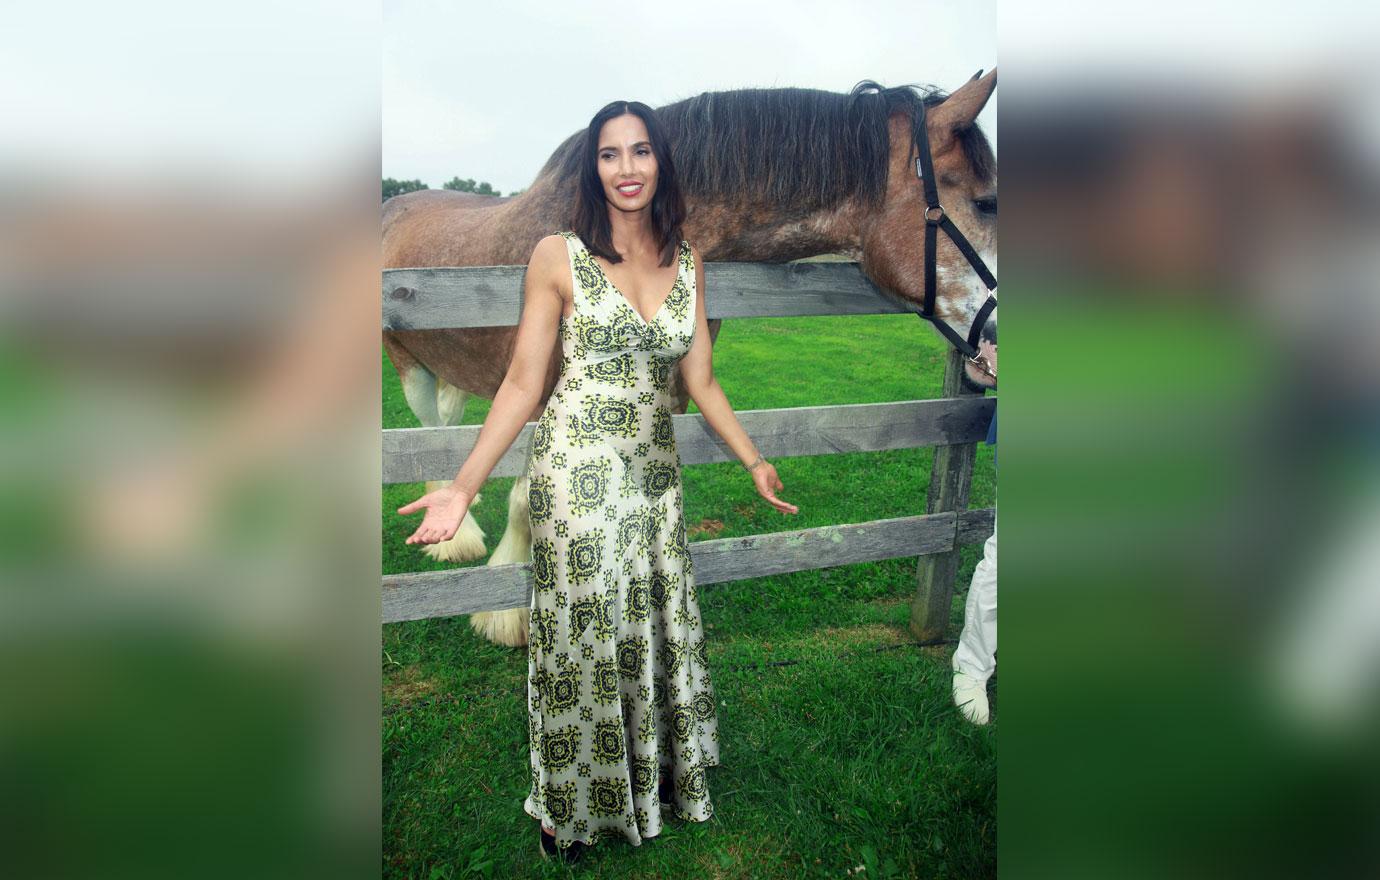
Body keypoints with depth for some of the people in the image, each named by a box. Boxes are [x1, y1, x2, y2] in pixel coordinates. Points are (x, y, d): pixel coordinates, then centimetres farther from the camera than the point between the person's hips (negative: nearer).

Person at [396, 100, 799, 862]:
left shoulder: (688, 262, 7)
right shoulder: (558, 256, -5)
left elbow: (700, 381, 10)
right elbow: (522, 382, -6)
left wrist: (756, 463, 10)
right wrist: (465, 485, -13)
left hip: (656, 472, 4)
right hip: (576, 471, -4)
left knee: (658, 629, 15)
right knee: (582, 636, 7)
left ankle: (658, 776, 39)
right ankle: (572, 809, 30)